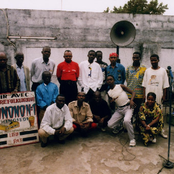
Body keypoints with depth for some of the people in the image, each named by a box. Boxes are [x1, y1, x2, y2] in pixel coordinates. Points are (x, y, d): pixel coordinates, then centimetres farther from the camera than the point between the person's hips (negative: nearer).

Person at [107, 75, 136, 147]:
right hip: (119, 109, 5)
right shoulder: (109, 93, 8)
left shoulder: (121, 86, -4)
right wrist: (112, 100, -10)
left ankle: (132, 139, -13)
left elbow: (133, 92, -5)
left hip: (128, 107, -5)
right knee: (110, 124, -5)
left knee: (126, 121, -33)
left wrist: (131, 100, -23)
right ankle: (118, 127, 31)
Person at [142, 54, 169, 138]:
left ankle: (161, 130, 15)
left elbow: (165, 85, 2)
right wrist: (144, 95, 2)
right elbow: (144, 84, 7)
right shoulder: (147, 71, 7)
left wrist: (164, 96, -2)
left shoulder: (163, 70, 3)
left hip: (158, 96, -1)